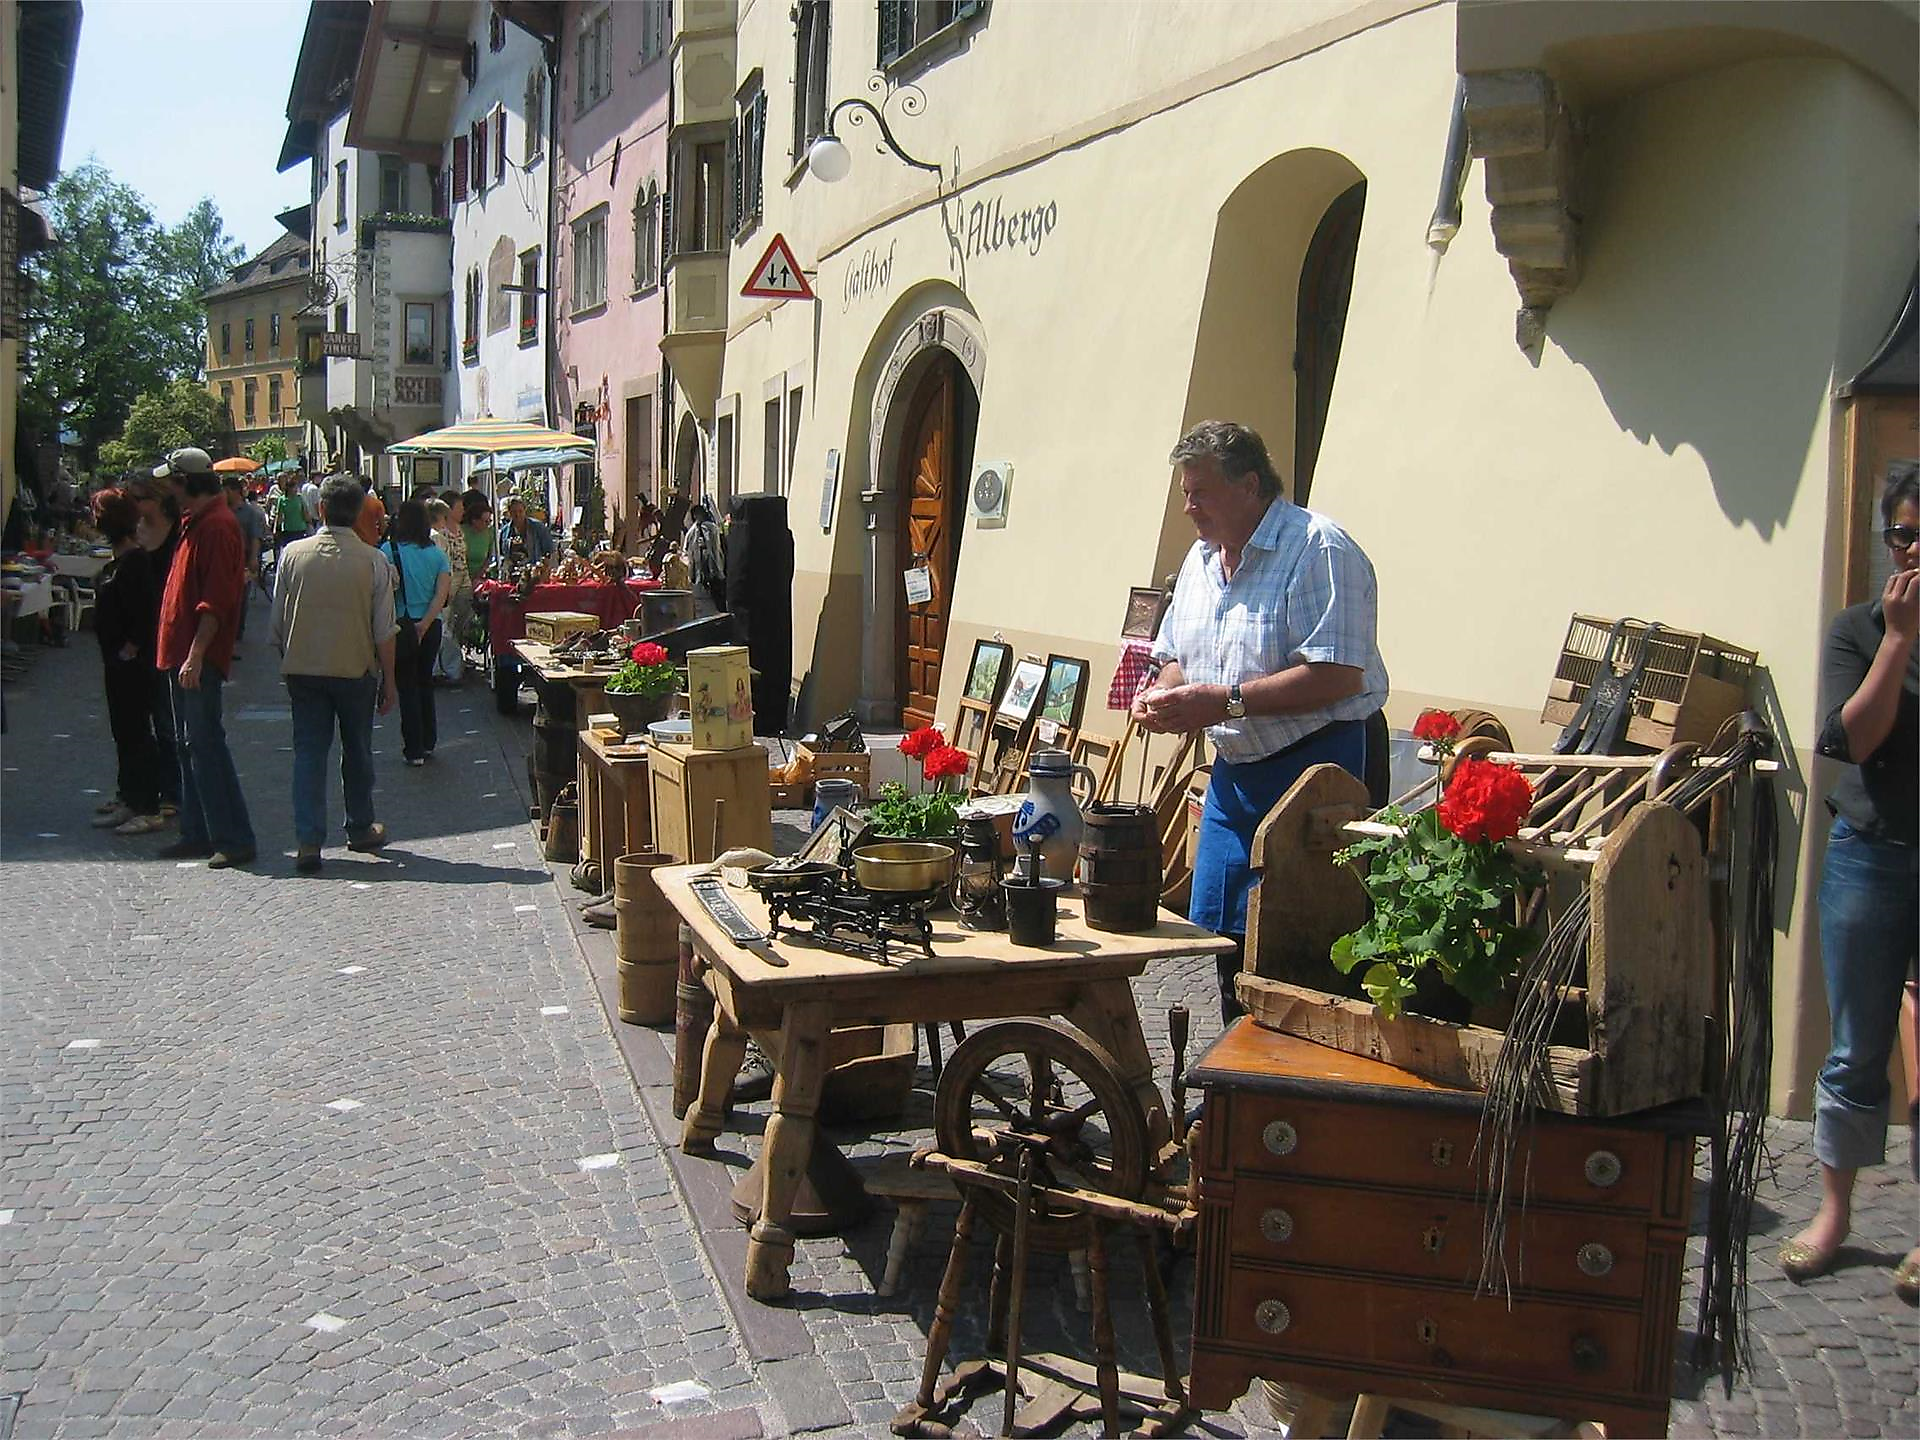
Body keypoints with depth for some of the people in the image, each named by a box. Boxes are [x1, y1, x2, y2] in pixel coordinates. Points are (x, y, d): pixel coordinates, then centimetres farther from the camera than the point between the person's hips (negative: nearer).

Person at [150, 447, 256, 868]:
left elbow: (216, 601, -21)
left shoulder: (217, 526, -14)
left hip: (200, 658, -10)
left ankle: (234, 839, -7)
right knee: (189, 744, 13)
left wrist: (196, 655, -25)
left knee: (205, 743, -10)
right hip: (183, 652, 10)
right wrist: (181, 653, 19)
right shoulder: (196, 522, 17)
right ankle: (198, 833, 19)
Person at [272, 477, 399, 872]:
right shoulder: (373, 562, -9)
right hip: (356, 669, -1)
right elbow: (384, 631, -6)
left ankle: (308, 842, -1)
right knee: (357, 751, 14)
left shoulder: (293, 554, -3)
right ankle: (361, 829, 28)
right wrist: (389, 681, 3)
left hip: (302, 668, 1)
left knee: (308, 752, 5)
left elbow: (278, 621, 4)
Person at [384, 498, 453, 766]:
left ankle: (414, 749, 4)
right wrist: (424, 624, -10)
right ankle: (428, 743, 24)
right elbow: (442, 595, -7)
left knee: (407, 686, 4)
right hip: (432, 625, 4)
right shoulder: (438, 554, 2)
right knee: (425, 682, 17)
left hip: (401, 625, -4)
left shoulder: (389, 550, -9)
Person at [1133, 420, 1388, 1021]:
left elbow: (1337, 677, -24)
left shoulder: (1319, 550, -15)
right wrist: (1161, 693, -1)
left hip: (1310, 769, -8)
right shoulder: (1201, 559, 13)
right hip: (1233, 770, 9)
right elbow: (1176, 658, 23)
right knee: (1216, 930, 12)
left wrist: (1225, 701, -25)